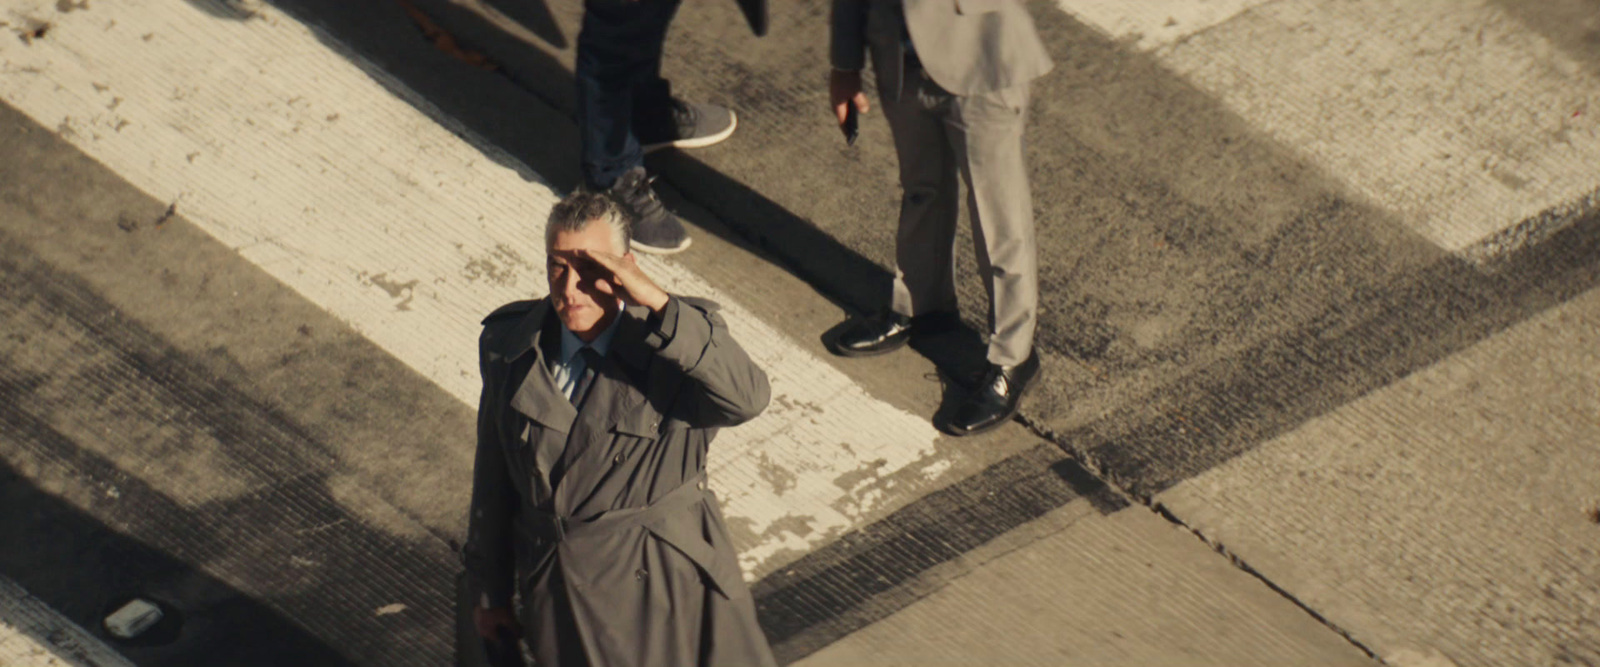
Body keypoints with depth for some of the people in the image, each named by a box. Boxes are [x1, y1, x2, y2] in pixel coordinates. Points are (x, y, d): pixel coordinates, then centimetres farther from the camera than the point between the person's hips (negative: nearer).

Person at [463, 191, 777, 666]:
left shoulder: (672, 345, -12)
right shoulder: (510, 342, 0)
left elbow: (748, 399, -33)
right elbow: (493, 474, 9)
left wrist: (656, 303, -37)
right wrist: (490, 591, 17)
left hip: (668, 590, -3)